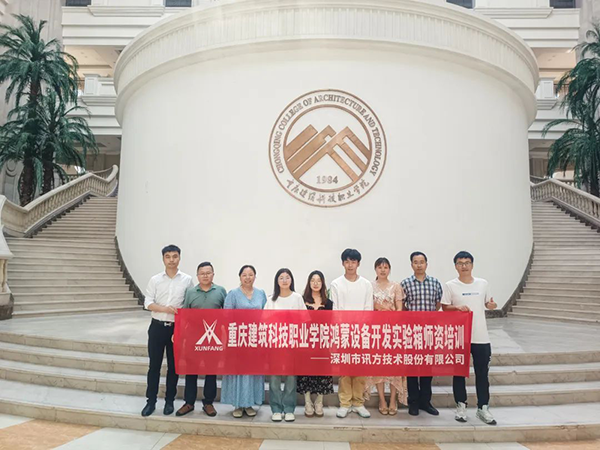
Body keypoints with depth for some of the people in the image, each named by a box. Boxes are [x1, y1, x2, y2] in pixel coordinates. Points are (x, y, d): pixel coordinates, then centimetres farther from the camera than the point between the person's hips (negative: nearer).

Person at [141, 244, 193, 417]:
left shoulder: (187, 280, -1)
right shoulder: (155, 280, 1)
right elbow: (148, 303, -3)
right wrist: (165, 309, -19)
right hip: (157, 327, 1)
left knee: (173, 366, 9)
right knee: (154, 365, 7)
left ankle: (169, 401, 23)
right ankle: (151, 401, 20)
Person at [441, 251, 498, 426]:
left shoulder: (483, 283, 3)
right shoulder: (450, 285, -5)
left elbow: (486, 303, 14)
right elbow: (445, 308, -2)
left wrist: (491, 305, -9)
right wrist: (458, 307, -20)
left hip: (481, 337, 2)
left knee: (482, 374, 10)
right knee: (459, 373, 9)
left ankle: (483, 408, 24)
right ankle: (461, 406, 24)